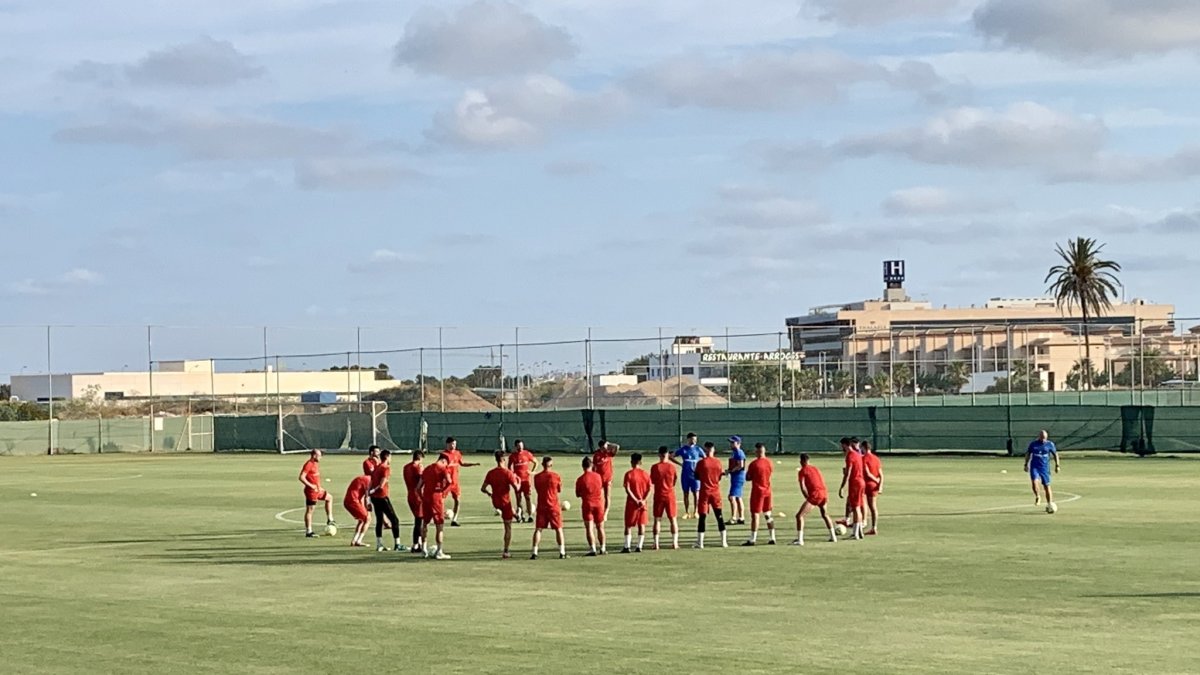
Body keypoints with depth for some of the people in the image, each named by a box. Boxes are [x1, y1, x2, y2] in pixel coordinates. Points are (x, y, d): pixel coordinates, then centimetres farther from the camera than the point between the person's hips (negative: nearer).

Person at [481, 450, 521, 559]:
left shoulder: (490, 473, -4)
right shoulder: (508, 473, -17)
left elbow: (483, 489, -3)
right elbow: (516, 488, -18)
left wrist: (489, 493, 18)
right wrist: (518, 482, 3)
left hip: (495, 503, 4)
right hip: (505, 502, -4)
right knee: (508, 527, 5)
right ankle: (506, 552, 4)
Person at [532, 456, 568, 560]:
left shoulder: (537, 477, -2)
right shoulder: (555, 476, -8)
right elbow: (560, 490, 6)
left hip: (541, 507, 2)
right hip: (554, 506, -2)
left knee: (538, 529, 5)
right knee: (558, 529, 7)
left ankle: (534, 553, -2)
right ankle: (562, 552, 3)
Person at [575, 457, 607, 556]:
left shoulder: (580, 479, -8)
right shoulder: (598, 476, 1)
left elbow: (578, 494, 1)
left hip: (587, 504, -3)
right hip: (598, 504, 3)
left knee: (589, 528, -4)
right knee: (600, 527, 15)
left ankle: (593, 549, -14)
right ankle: (602, 548, 20)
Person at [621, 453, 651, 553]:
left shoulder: (629, 474, -7)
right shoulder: (645, 474, 3)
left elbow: (627, 489, -15)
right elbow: (649, 489, -3)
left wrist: (636, 500, -15)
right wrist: (643, 500, -9)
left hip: (632, 503, -3)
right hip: (643, 503, 3)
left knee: (628, 525, 4)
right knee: (642, 525, 7)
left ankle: (627, 547, -1)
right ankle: (639, 546, 3)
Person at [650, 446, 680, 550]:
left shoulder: (655, 467, -8)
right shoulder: (672, 466, -6)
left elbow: (652, 481, -1)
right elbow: (676, 479, 4)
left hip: (658, 495, 0)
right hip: (670, 495, 0)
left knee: (657, 520, 5)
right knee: (673, 519, 9)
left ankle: (656, 543, -1)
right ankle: (675, 542, 3)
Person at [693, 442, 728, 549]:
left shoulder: (701, 463, -10)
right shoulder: (718, 462, -1)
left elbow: (697, 477, 0)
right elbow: (719, 477, 7)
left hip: (704, 492, -2)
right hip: (716, 492, 2)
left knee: (703, 517, 0)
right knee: (719, 516, 10)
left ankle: (700, 543, -2)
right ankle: (724, 542, 10)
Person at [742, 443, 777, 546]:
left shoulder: (754, 464, -16)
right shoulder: (769, 462, 1)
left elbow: (748, 478, -9)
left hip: (757, 491, -6)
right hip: (767, 491, 6)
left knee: (755, 515, -4)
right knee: (768, 515, 14)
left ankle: (752, 539, -5)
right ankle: (772, 538, 15)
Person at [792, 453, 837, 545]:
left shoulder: (802, 471, 2)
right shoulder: (815, 468, 21)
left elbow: (803, 488, -7)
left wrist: (808, 498, 2)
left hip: (814, 495, -7)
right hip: (823, 493, 7)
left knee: (799, 516, -5)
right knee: (825, 514, 32)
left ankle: (799, 540, -16)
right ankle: (833, 537, 34)